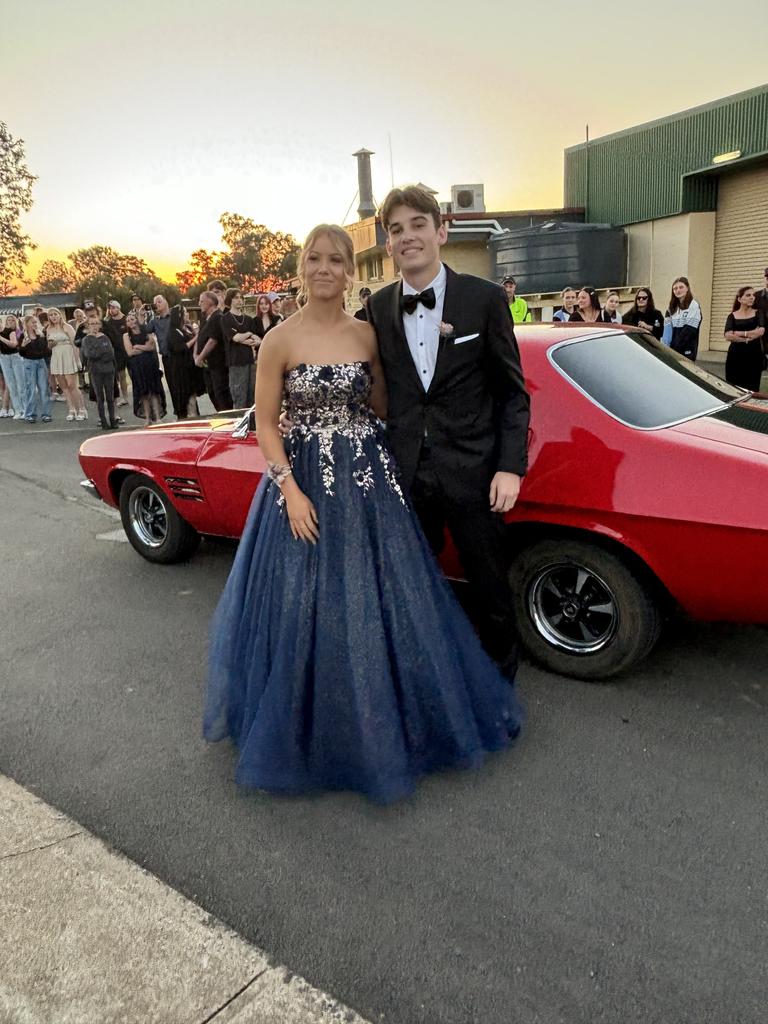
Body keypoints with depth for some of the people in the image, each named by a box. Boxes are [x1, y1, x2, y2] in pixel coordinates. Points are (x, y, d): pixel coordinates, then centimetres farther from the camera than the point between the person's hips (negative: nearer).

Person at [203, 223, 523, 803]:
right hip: (303, 482, -2)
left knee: (383, 602, 9)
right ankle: (314, 733, 29)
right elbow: (265, 425, -5)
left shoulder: (368, 335, 4)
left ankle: (384, 723, 32)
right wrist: (291, 490, -13)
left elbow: (383, 409, 12)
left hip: (369, 481, 3)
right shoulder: (280, 341, -4)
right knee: (307, 608, 5)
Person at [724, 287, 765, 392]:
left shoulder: (758, 314, 8)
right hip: (735, 356, 0)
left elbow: (760, 331, -9)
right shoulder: (732, 316, 8)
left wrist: (739, 333, -6)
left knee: (751, 389, -3)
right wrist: (747, 339, -11)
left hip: (754, 356, 0)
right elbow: (728, 336, -7)